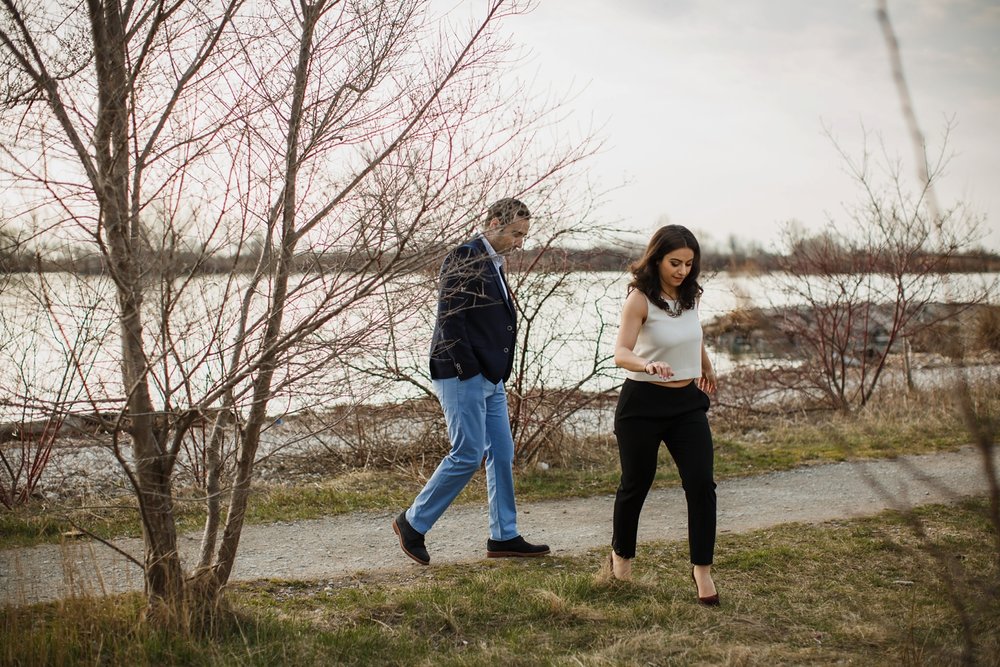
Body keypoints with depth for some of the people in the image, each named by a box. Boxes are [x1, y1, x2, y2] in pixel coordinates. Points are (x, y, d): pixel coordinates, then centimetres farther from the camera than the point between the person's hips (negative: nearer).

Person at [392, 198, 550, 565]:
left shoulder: (493, 263, 17)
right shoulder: (464, 259, -12)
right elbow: (450, 318, -19)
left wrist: (498, 373, 13)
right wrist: (468, 371, -18)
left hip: (490, 379, 10)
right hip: (462, 377, -10)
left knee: (502, 454, 10)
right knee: (468, 455, -8)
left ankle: (504, 536, 18)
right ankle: (413, 522, 6)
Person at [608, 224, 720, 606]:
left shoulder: (691, 296, 3)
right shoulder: (640, 299, -15)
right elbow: (621, 354, -27)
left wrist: (707, 368, 40)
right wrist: (648, 365, -47)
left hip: (687, 402, 5)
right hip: (643, 402, -5)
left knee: (701, 484, -7)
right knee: (636, 484, 9)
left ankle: (702, 568, 5)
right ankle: (621, 554, 33)